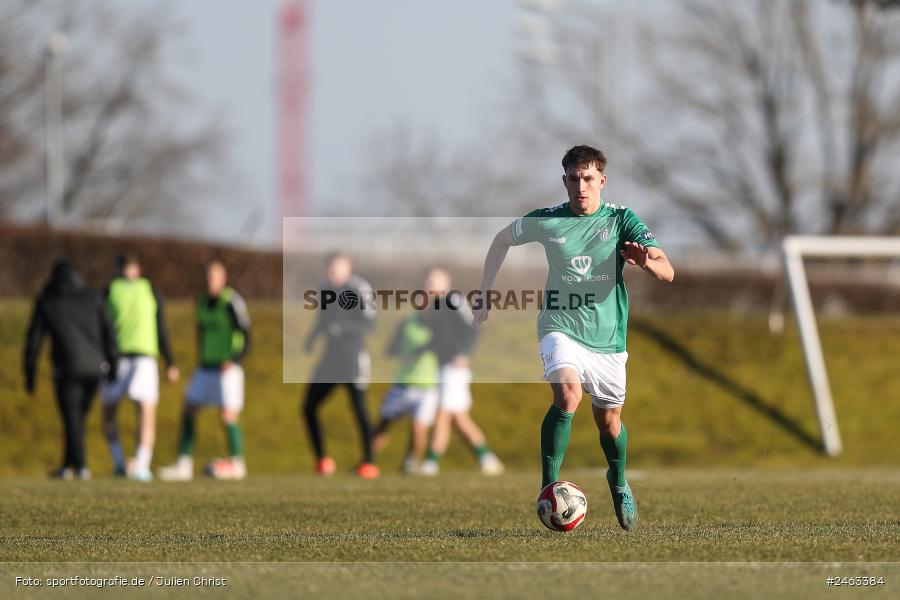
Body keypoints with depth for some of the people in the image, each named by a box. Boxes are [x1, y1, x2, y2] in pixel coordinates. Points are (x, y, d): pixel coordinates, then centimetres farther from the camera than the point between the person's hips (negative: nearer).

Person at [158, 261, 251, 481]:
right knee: (188, 411, 2)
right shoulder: (203, 302, 10)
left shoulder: (232, 302, -12)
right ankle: (183, 465, 4)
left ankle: (237, 463, 5)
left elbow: (245, 337, -12)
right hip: (205, 368, 7)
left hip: (227, 370, -7)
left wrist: (234, 360, -19)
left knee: (228, 416, -9)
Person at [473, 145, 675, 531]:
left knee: (609, 422, 12)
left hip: (608, 339, 1)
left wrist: (646, 261, -35)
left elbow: (667, 273, -12)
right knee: (568, 394, -30)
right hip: (561, 329, -1)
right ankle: (548, 488, -25)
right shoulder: (547, 221, -1)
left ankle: (619, 485, 44)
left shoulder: (622, 221, -4)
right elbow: (502, 240, 18)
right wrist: (484, 294, 16)